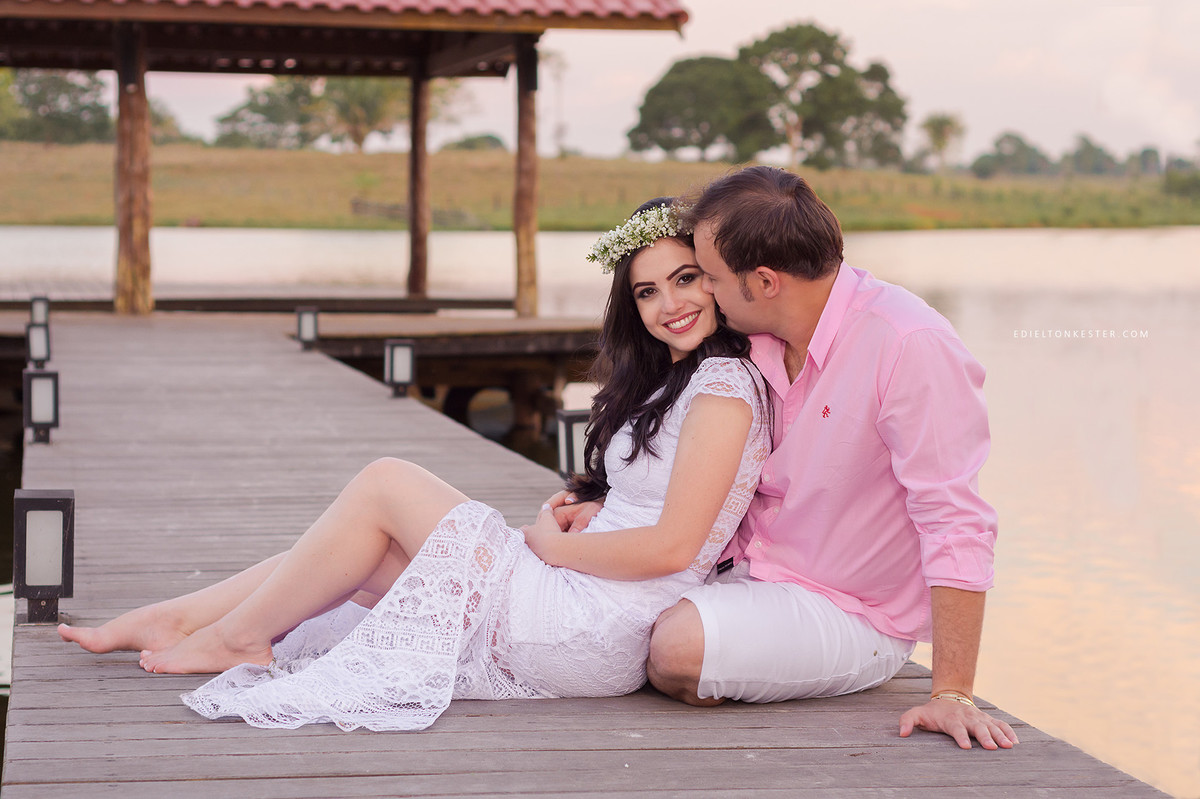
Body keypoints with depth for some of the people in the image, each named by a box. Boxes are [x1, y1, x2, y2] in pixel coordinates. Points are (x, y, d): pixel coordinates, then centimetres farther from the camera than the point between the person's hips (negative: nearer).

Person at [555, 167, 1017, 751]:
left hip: (849, 615, -8)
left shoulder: (912, 347, -26)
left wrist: (952, 694, -29)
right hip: (752, 568, 8)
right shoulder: (763, 338, 0)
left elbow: (956, 527, -27)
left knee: (677, 648, -29)